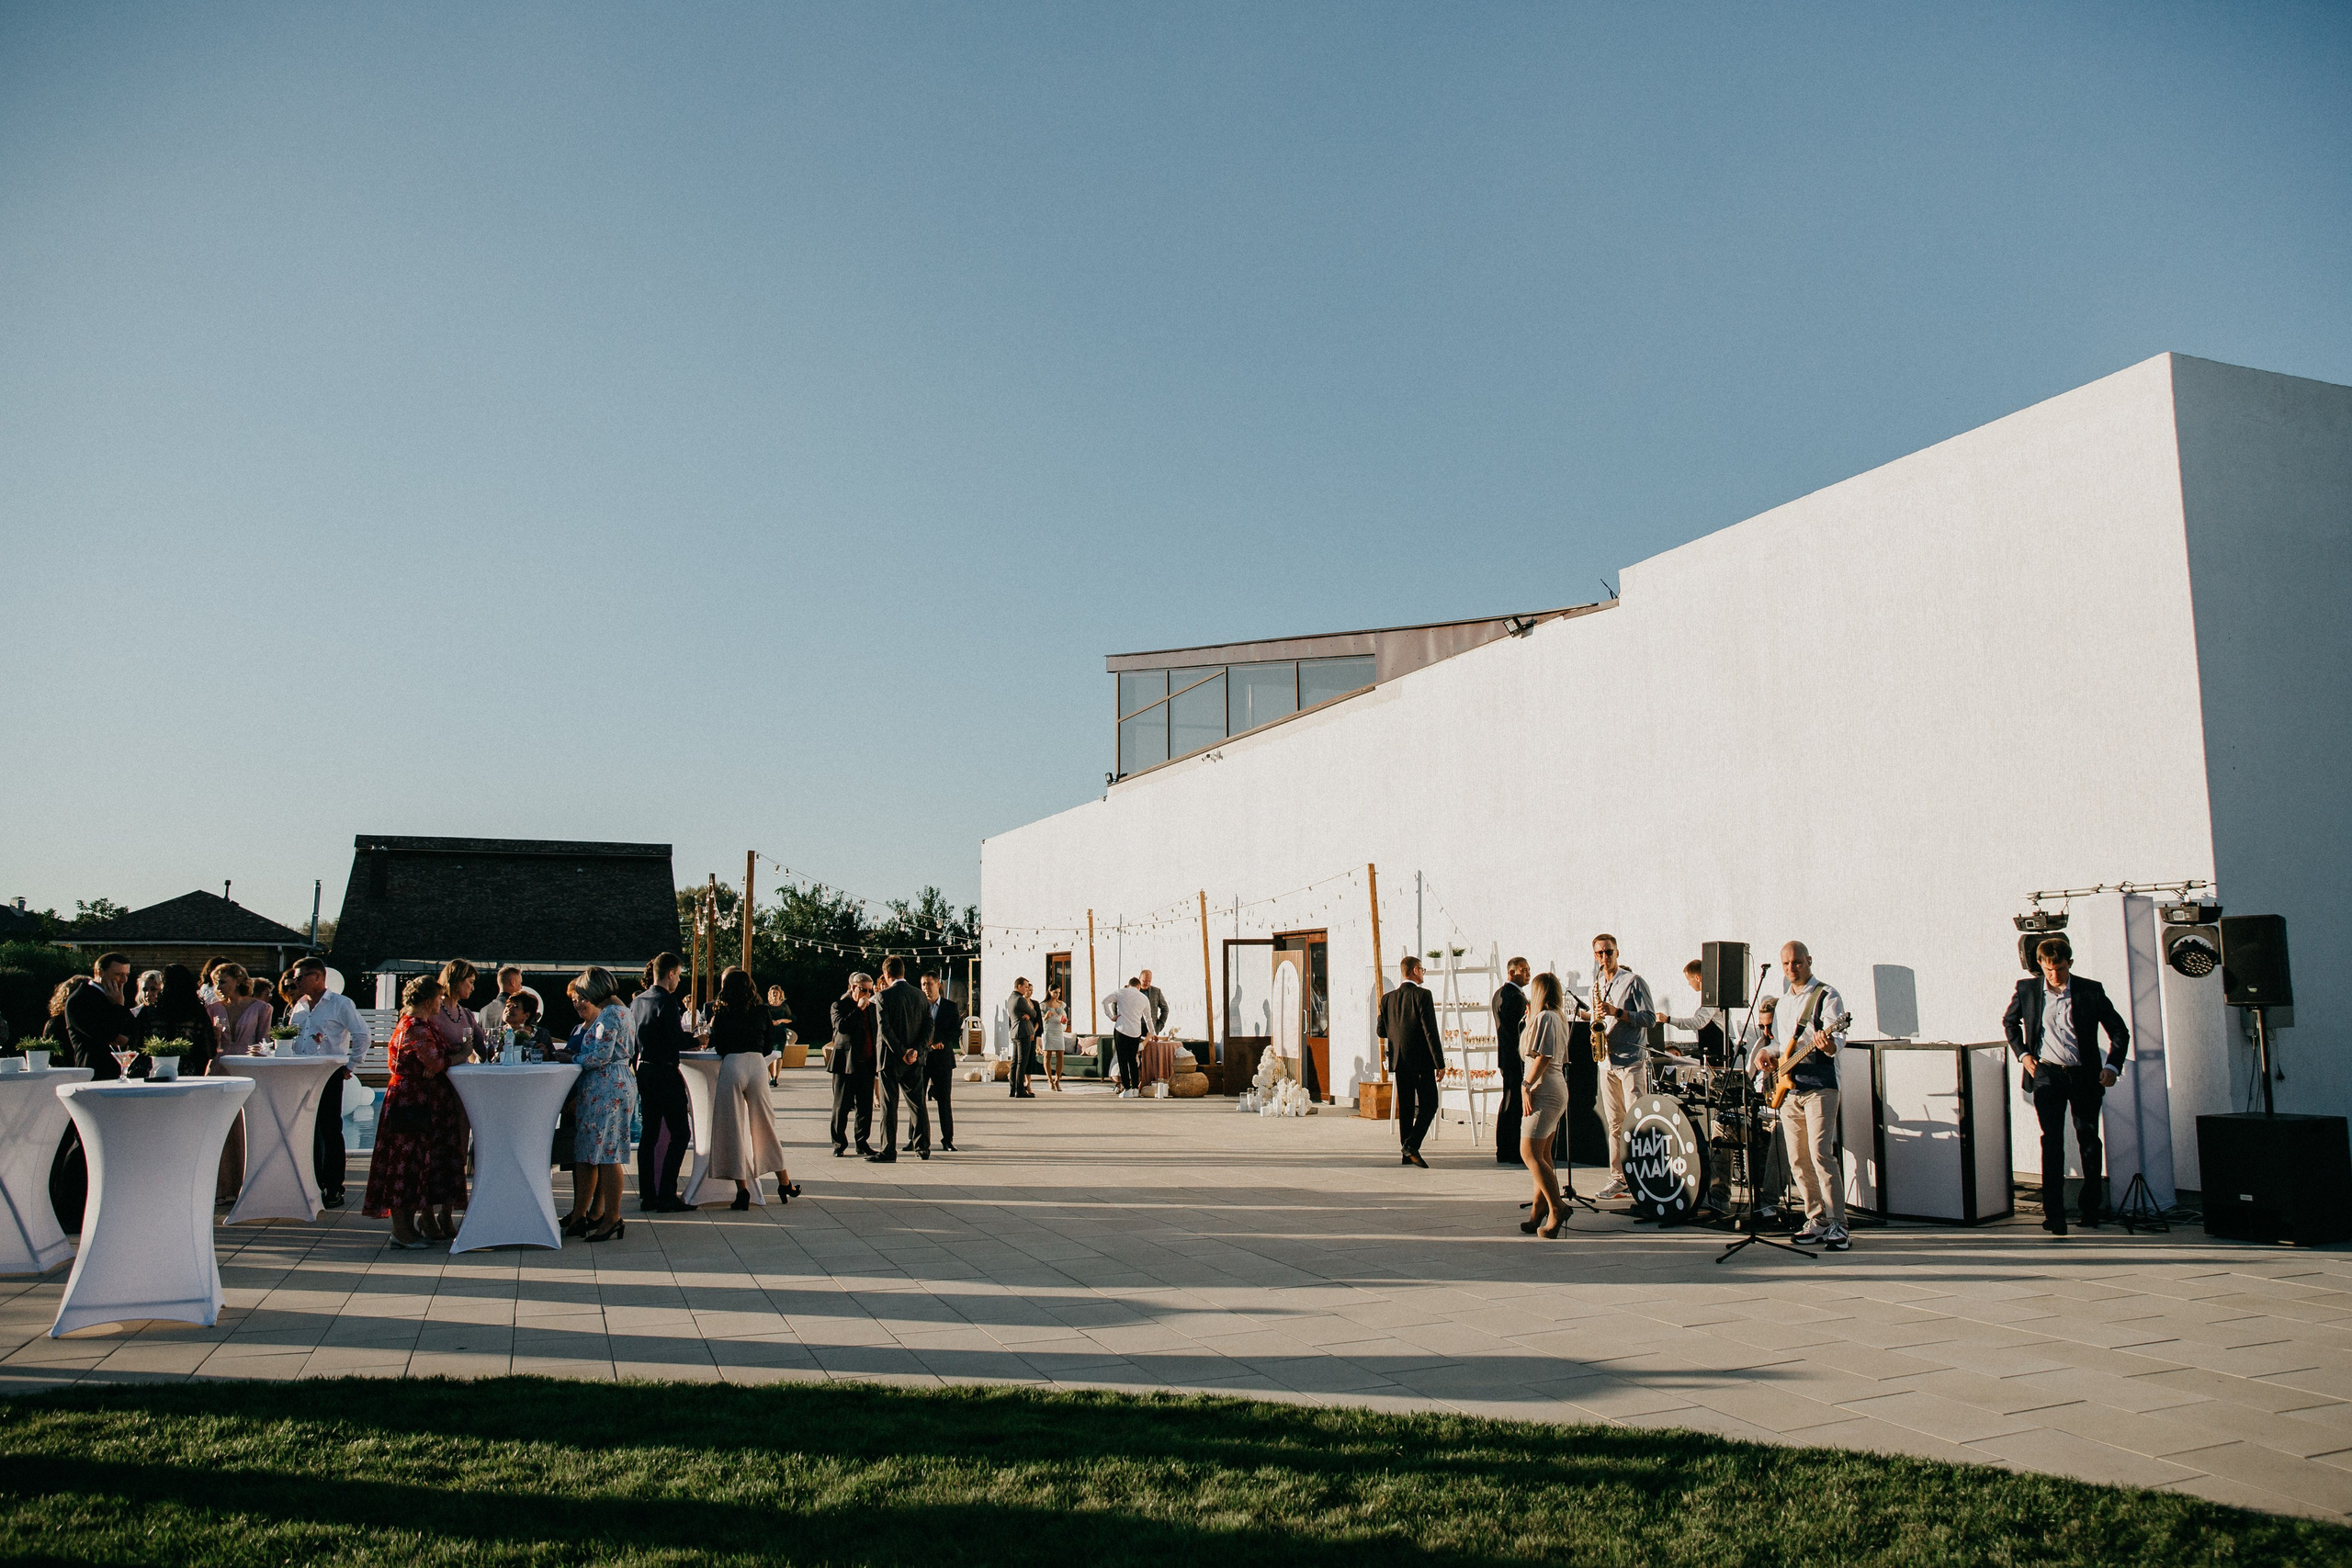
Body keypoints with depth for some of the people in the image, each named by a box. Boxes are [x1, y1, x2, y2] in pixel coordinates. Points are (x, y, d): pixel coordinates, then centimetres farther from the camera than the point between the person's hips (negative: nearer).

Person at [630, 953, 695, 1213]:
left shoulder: (637, 1001, 10)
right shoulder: (666, 1001, -15)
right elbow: (677, 1041, -19)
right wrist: (697, 1040, 1)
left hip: (644, 1071, 8)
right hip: (665, 1072, -8)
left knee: (650, 1133, 13)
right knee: (680, 1133, -3)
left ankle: (647, 1195, 15)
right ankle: (666, 1196, -7)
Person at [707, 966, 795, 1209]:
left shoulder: (721, 1013, 3)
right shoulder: (762, 1012, 9)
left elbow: (718, 1047, 9)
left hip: (731, 1066, -3)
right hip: (757, 1065, 3)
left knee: (733, 1129, 4)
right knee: (765, 1127, 14)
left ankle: (742, 1189, 0)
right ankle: (784, 1183, 19)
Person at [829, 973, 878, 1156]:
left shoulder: (872, 1006, 14)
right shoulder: (839, 1006, -2)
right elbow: (841, 1026, -21)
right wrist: (859, 1008, -18)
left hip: (866, 1063, 5)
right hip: (846, 1063, -5)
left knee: (866, 1105, 6)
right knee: (842, 1105, 1)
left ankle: (862, 1142, 15)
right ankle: (839, 1144, 9)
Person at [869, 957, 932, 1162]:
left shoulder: (884, 997, -10)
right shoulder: (920, 996, 5)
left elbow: (884, 1029, -17)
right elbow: (929, 1026, 1)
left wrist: (902, 1053, -13)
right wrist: (916, 1051, -7)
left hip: (891, 1058, -5)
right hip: (915, 1060, 5)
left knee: (889, 1105, 0)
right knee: (918, 1103, 12)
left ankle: (888, 1151, 0)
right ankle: (923, 1147, 17)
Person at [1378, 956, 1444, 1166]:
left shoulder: (1388, 998, 6)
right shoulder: (1422, 995, -10)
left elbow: (1381, 1032, 9)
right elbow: (1430, 1031, -15)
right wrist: (1440, 1063, -13)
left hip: (1399, 1060, 5)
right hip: (1421, 1060, -5)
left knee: (1405, 1107, 11)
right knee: (1428, 1104, 1)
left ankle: (1408, 1153, 11)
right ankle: (1412, 1144, -15)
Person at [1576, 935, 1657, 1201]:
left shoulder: (1633, 982, -4)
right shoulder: (1597, 984, 16)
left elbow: (1650, 1018, -10)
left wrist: (1616, 1012, -19)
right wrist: (1587, 1014, 2)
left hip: (1632, 1061, -6)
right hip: (1607, 1061, 6)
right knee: (1614, 1123, 7)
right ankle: (1618, 1177, 11)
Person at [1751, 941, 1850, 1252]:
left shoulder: (1827, 996, -3)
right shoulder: (1781, 1002, 19)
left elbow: (1837, 1035, -15)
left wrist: (1829, 1045, -38)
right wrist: (1767, 1052, 7)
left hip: (1820, 1086, -7)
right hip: (1788, 1088, 7)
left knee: (1820, 1153, -15)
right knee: (1798, 1160, 7)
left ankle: (1837, 1224, -11)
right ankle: (1817, 1222, 15)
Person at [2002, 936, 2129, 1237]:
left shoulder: (2091, 991, -2)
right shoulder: (2027, 989, 1)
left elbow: (2119, 1031, 7)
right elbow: (2009, 1022, 18)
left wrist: (2112, 1066, -4)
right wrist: (2023, 1053, 6)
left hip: (2085, 1076, 1)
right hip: (2047, 1076, -1)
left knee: (2089, 1141, 9)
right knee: (2052, 1143, -5)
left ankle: (2092, 1211, 24)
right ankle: (2053, 1214, -4)